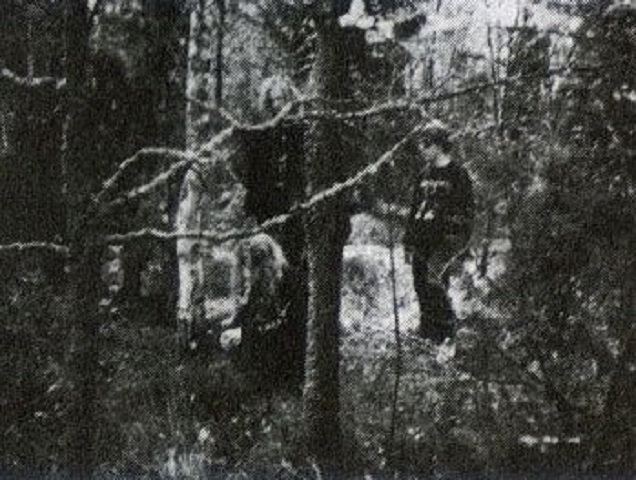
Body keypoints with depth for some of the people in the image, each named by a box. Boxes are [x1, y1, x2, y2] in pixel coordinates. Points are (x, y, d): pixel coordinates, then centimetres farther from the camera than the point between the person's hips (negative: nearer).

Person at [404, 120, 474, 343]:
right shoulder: (424, 174, 16)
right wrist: (408, 241, 17)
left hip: (446, 238, -7)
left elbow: (467, 210, -6)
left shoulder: (457, 174, -3)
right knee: (421, 286, 6)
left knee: (434, 279, -18)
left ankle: (448, 325, -1)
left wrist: (458, 237, -15)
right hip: (422, 239, 7)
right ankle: (426, 334, 17)